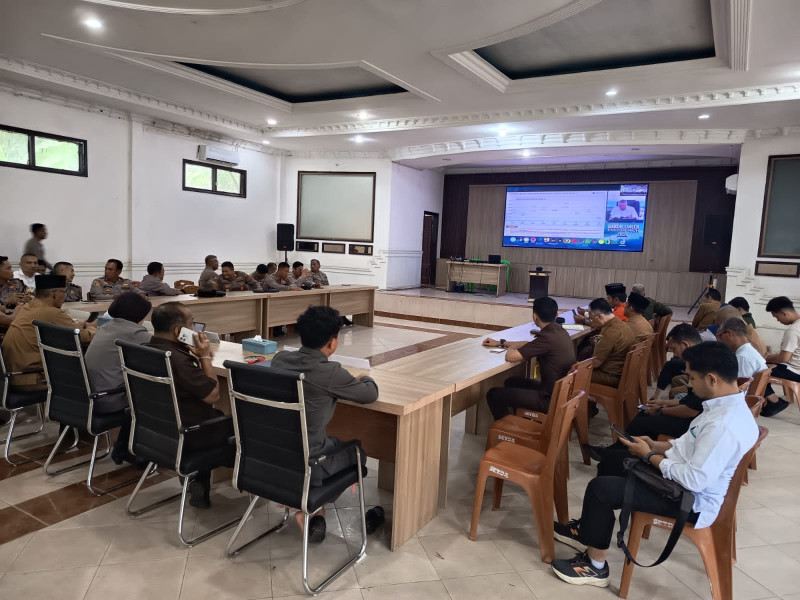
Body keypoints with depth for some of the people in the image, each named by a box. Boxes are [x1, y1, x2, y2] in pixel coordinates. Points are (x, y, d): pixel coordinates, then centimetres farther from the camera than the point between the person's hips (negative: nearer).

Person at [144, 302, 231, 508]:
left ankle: (200, 486, 29)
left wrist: (195, 356, 1)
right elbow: (213, 395, -22)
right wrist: (205, 357, -15)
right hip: (183, 436, -8)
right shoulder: (177, 360, -31)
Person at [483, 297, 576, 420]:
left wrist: (511, 348, 0)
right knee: (511, 382, 26)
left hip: (551, 400, -10)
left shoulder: (548, 337, -25)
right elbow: (532, 345, 22)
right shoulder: (560, 331, 5)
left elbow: (510, 356, -25)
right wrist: (501, 343, 26)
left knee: (493, 395, -3)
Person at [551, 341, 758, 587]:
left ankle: (595, 566, 4)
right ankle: (589, 529, 26)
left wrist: (649, 455, -17)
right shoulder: (728, 405, 1)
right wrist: (656, 446, 2)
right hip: (684, 479, 10)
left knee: (601, 488, -16)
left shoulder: (724, 425, -31)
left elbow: (695, 480, -31)